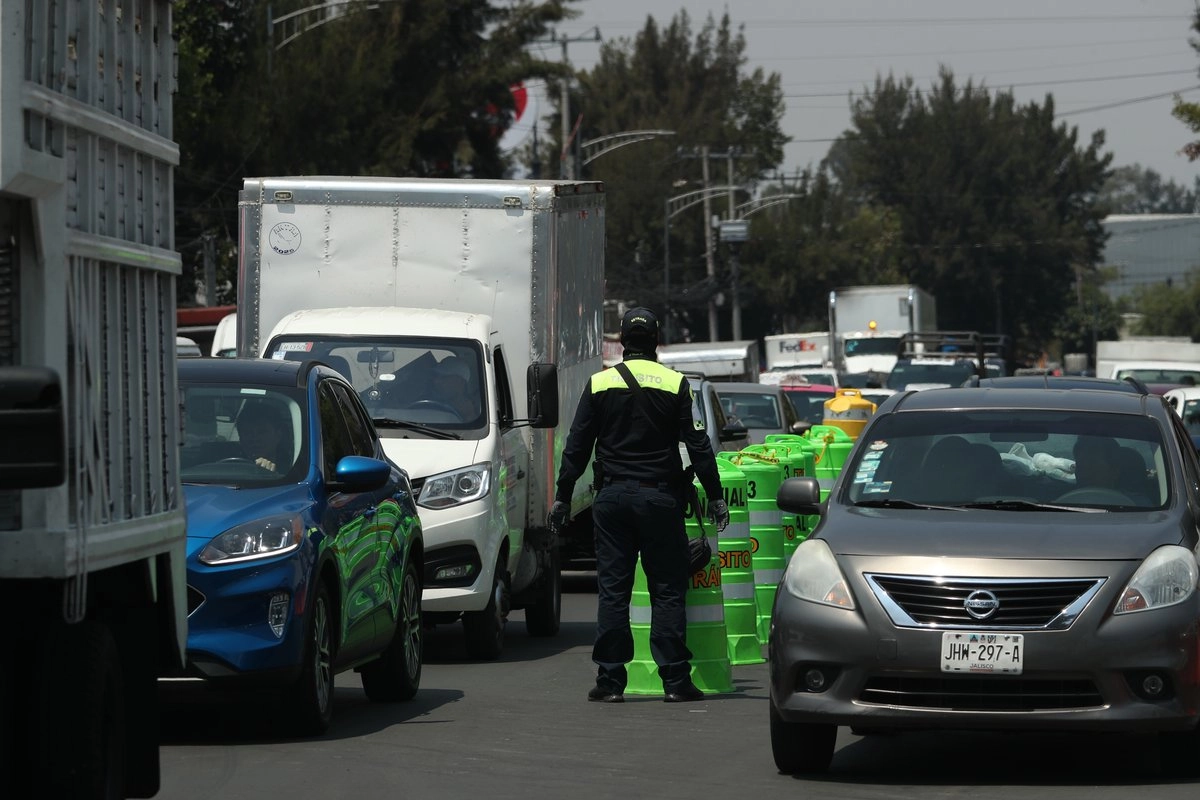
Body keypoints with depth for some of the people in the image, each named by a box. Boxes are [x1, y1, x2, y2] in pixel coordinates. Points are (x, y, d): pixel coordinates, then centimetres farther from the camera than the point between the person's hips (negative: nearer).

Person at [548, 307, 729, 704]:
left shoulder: (599, 384, 3)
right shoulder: (675, 385, -1)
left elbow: (576, 446, 4)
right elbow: (698, 445, -1)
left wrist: (563, 496, 11)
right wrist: (714, 496, 4)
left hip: (612, 497, 1)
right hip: (660, 498, -1)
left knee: (612, 589, 4)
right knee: (667, 590, 1)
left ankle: (610, 679, 1)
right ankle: (675, 680, -3)